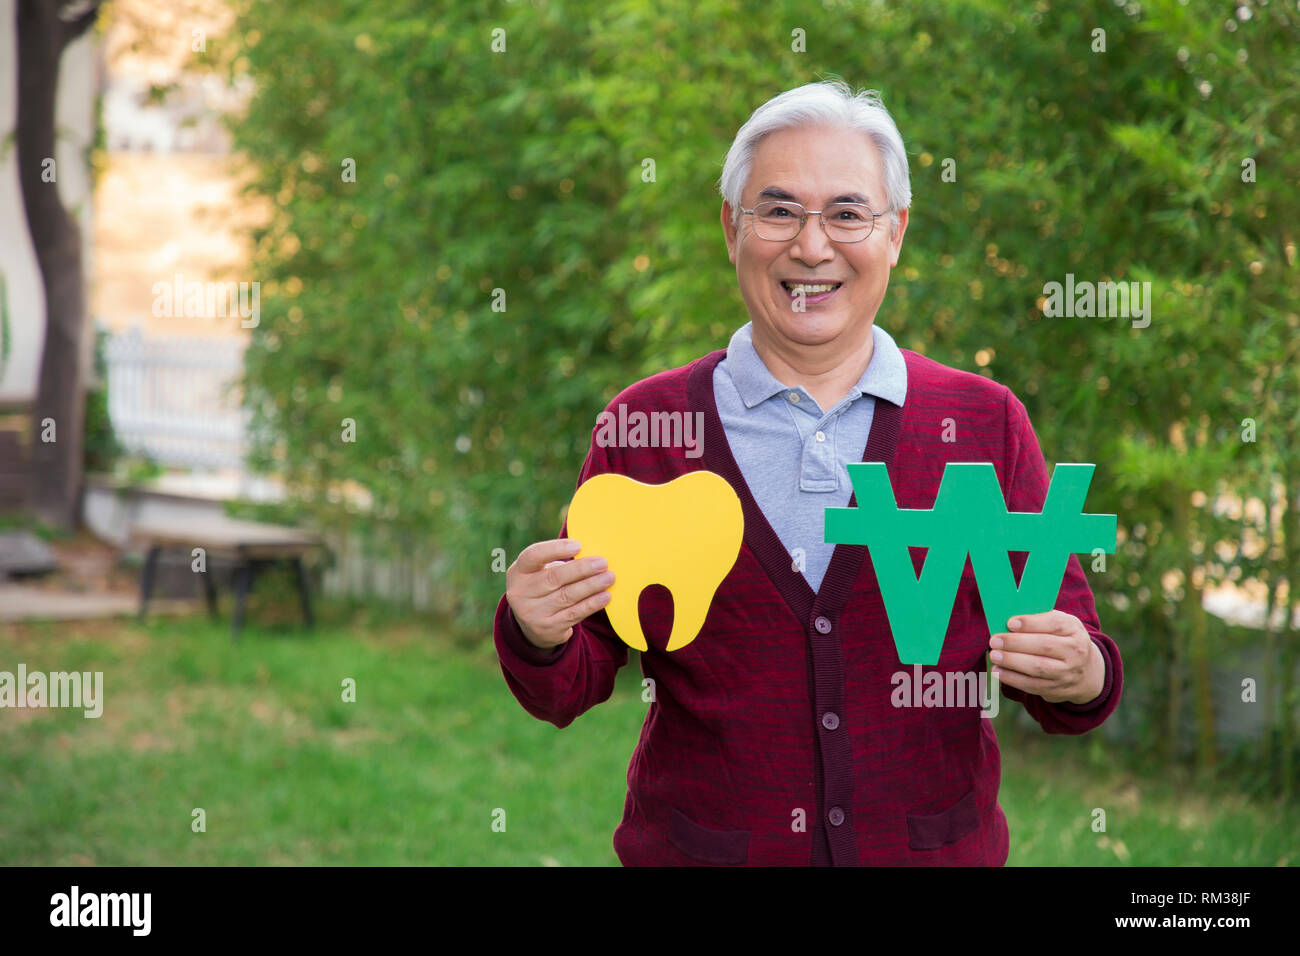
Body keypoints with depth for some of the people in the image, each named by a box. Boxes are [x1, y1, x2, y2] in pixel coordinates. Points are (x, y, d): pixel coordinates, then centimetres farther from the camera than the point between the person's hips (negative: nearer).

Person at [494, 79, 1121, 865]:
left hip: (936, 852, 1)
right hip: (699, 847, 0)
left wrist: (1078, 680, -23)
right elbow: (569, 691, -1)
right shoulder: (643, 424, -3)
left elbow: (1070, 645, -1)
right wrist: (540, 640, -22)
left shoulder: (987, 424, -2)